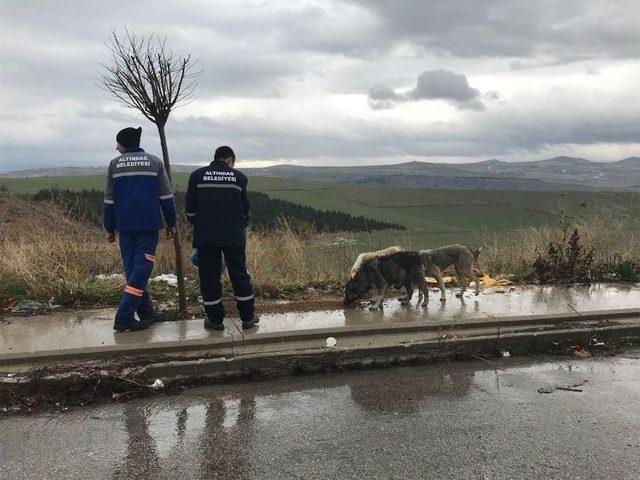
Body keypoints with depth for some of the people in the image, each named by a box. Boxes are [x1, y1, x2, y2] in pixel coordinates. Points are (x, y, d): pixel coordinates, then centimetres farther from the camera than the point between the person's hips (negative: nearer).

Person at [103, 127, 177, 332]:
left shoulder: (115, 164, 5)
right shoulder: (154, 162, 3)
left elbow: (109, 199, 6)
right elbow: (166, 196, 2)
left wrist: (110, 228, 12)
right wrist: (171, 224, 9)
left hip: (125, 225, 2)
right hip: (149, 224, -2)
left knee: (132, 268, 12)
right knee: (141, 268, -2)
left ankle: (146, 312, 18)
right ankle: (123, 318, -9)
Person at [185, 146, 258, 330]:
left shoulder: (197, 176, 7)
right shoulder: (239, 177, 7)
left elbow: (190, 209, 7)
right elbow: (245, 209, 13)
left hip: (205, 237, 0)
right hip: (234, 236, 1)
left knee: (209, 276, 7)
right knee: (240, 274, 9)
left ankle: (215, 319, 12)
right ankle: (248, 316, 17)